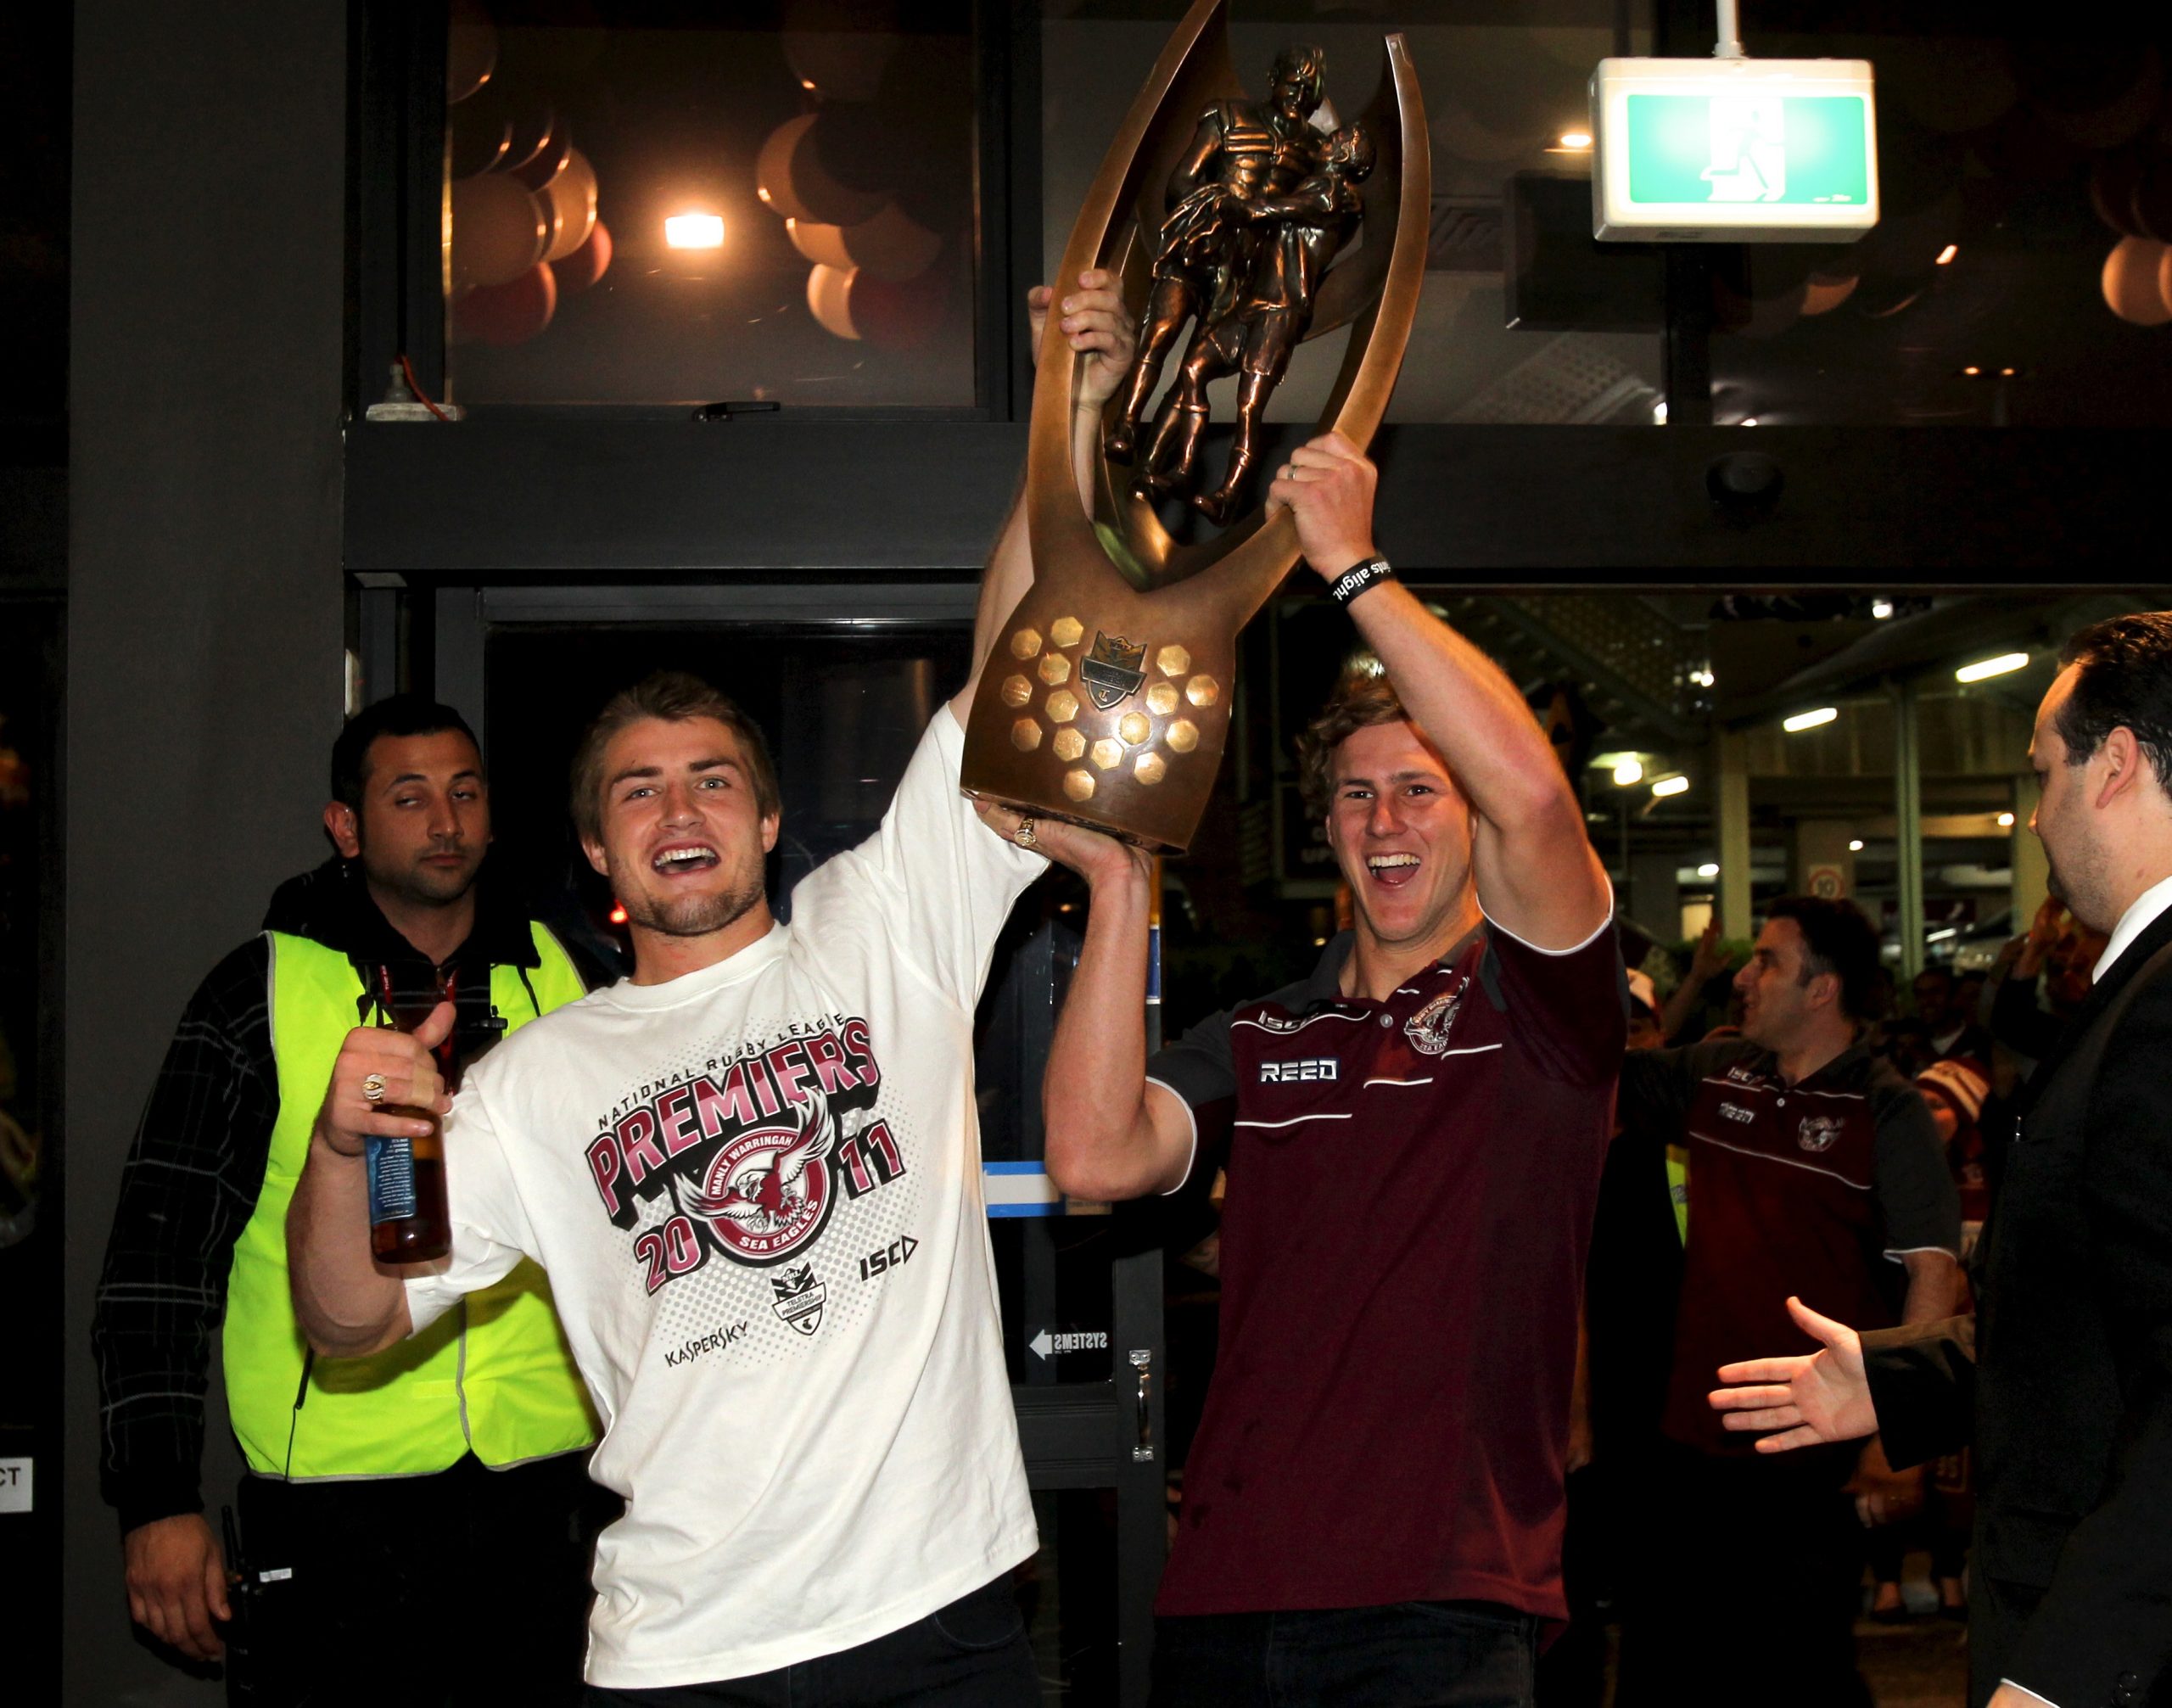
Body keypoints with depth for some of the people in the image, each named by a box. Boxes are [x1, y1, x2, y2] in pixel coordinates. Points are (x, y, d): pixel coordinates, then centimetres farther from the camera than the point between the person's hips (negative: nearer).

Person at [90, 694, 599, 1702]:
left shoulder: (560, 977, 7)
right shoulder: (263, 993, -3)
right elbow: (162, 1251, -4)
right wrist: (157, 1499, -9)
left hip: (543, 1478, 3)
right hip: (336, 1495, -3)